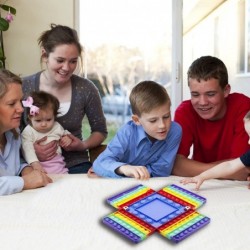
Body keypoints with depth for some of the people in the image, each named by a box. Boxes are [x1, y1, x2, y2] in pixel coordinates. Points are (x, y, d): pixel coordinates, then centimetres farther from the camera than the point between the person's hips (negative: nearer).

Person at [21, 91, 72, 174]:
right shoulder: (28, 132, -2)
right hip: (39, 168, -3)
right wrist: (35, 164, -27)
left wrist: (67, 137, 8)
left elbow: (64, 133, 32)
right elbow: (27, 150, -13)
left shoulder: (57, 127, 10)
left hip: (58, 167, 3)